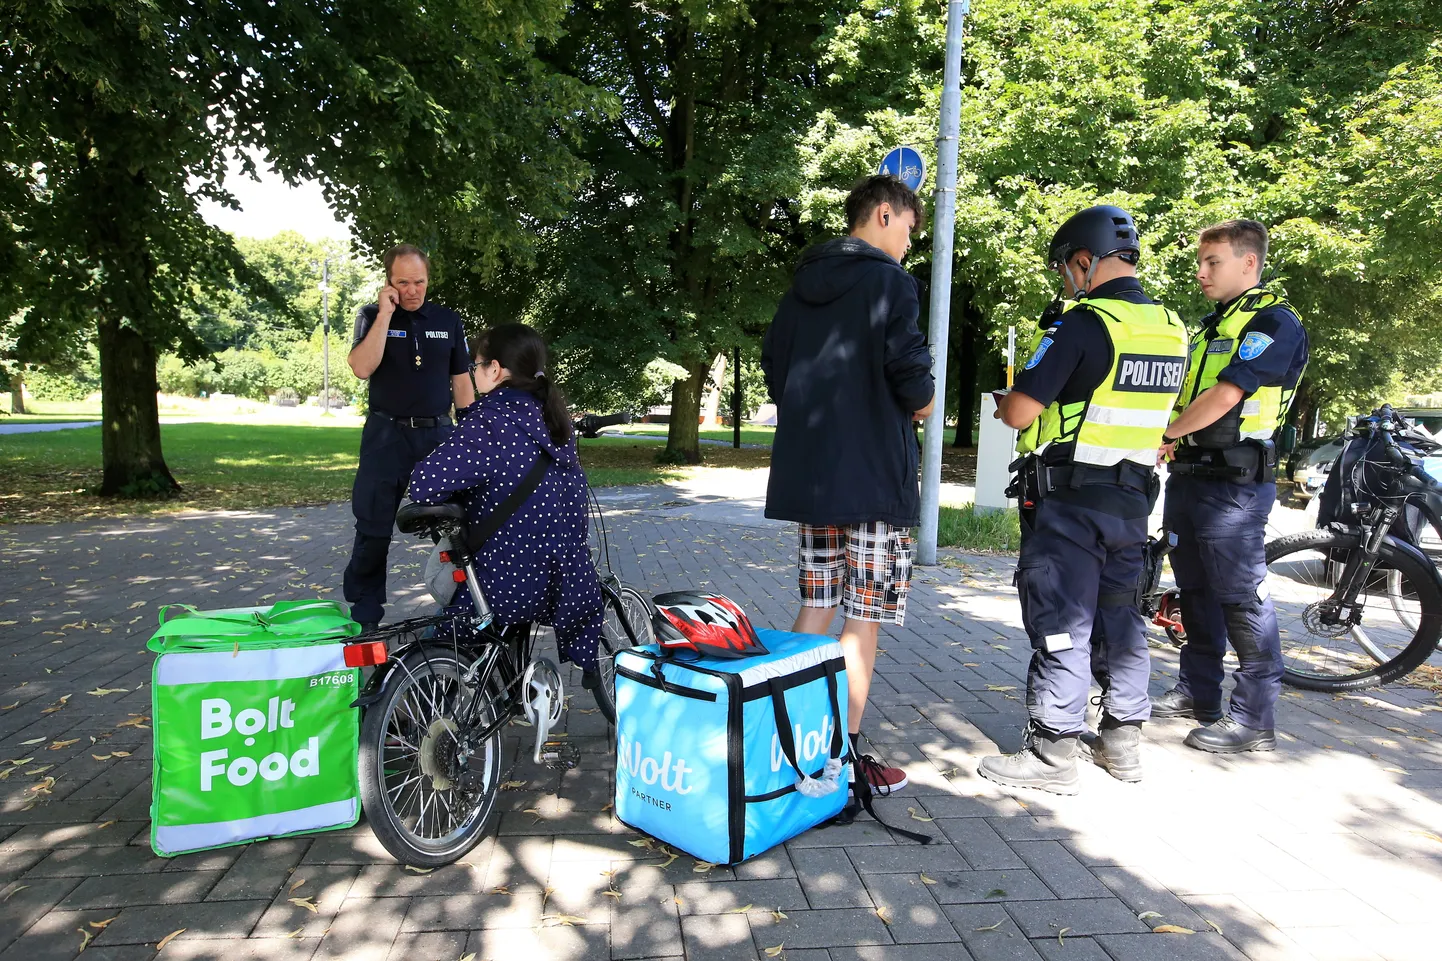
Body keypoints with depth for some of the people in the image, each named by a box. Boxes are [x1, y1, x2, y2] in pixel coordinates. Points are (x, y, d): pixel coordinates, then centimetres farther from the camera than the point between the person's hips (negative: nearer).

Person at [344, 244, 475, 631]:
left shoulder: (449, 321, 8)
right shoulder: (372, 316, 2)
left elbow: (461, 382, 10)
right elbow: (362, 368, -15)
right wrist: (385, 314, -15)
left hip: (438, 433, 2)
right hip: (386, 435, -2)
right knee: (373, 531, 1)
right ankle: (364, 616, 15)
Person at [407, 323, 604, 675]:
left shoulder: (488, 422, -15)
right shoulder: (554, 417, 7)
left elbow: (424, 486, -23)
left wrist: (455, 502, -2)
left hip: (507, 586, -5)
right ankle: (590, 670, 39)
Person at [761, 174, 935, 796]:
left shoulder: (802, 287, 14)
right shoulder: (889, 281, -8)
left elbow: (772, 367, 18)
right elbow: (909, 369, -18)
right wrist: (921, 404, 2)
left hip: (808, 472, 7)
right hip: (873, 473, -7)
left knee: (815, 609, 14)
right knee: (864, 619, 1)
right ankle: (848, 755, 8)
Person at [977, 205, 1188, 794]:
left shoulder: (1083, 324, -17)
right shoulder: (1173, 330, 8)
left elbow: (1019, 413, -21)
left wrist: (1006, 400, 2)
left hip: (1068, 501, -8)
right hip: (1133, 498, 8)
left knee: (1061, 624, -1)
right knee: (1120, 617, 17)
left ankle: (1052, 754, 7)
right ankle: (1123, 739, 29)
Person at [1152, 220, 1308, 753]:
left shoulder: (1274, 322, -9)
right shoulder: (1213, 324, 19)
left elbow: (1224, 396, -18)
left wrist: (1163, 435, -8)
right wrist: (1169, 443, 2)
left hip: (1234, 482, -9)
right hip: (1188, 475, 9)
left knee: (1241, 597, -5)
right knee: (1195, 590, 14)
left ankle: (1255, 718, 4)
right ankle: (1196, 692, 26)